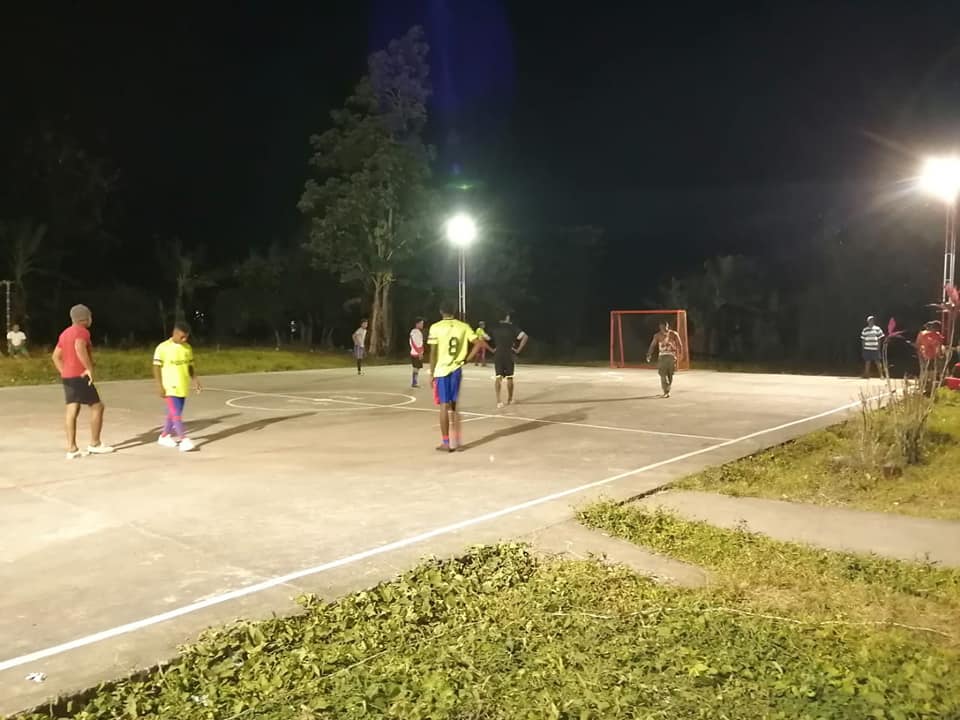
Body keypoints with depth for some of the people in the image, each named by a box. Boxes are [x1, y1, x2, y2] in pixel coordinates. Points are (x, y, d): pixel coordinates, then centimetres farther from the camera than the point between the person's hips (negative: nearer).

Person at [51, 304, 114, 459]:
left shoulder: (65, 333, 18)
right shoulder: (82, 331, -11)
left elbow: (56, 356, 20)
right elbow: (80, 348, -31)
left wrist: (64, 372, 17)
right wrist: (90, 368, -25)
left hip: (68, 377, 9)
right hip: (80, 377, -9)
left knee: (72, 412, 5)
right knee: (97, 407, 2)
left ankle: (71, 449, 3)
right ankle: (95, 444, 7)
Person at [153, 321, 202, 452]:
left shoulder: (187, 348, 8)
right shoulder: (162, 348, -9)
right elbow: (156, 367, -8)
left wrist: (195, 380, 2)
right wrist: (160, 386, -13)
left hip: (183, 388, 6)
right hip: (170, 388, -6)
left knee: (173, 414, 14)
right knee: (176, 414, -11)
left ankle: (164, 436, 29)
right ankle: (184, 440, -13)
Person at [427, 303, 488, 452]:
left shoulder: (436, 327, -8)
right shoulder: (463, 326, 3)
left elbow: (433, 353, -10)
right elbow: (479, 343, -3)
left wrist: (431, 374, -4)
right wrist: (467, 359, 6)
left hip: (442, 370, -3)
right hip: (457, 370, 4)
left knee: (445, 406, 2)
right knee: (453, 406, 16)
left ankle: (446, 443, 5)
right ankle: (455, 441, 20)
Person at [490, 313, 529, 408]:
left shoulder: (495, 328, 5)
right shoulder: (512, 327, -1)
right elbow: (525, 337, -11)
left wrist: (492, 349, 5)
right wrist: (518, 350, -5)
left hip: (498, 355, 1)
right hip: (509, 355, -1)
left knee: (498, 377, 0)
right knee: (509, 378, 11)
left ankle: (498, 400, -14)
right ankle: (510, 399, 22)